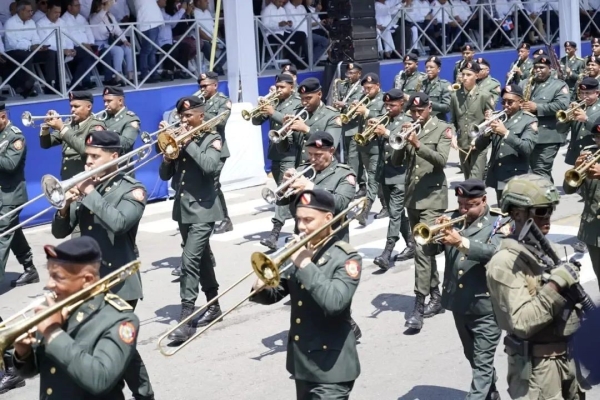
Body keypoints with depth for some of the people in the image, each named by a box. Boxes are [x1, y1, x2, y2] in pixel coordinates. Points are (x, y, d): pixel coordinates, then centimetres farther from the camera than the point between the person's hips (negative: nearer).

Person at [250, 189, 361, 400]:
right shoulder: (299, 251, 5)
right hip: (301, 361, 7)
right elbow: (273, 295, 8)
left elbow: (334, 302, -28)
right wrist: (261, 288, -14)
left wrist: (306, 265, -24)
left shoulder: (346, 258, -13)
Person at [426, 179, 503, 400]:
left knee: (482, 363, -4)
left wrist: (461, 242, -37)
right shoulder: (454, 219, 7)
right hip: (458, 302, 6)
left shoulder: (499, 223, -8)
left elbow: (494, 252, -25)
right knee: (473, 357, 22)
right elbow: (431, 249, 1)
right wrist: (437, 233, -20)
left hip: (485, 305, -6)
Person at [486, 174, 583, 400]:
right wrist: (555, 285, -27)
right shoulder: (506, 262, -19)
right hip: (536, 364, -9)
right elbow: (522, 322, -26)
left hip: (563, 355, 9)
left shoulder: (546, 248, 7)